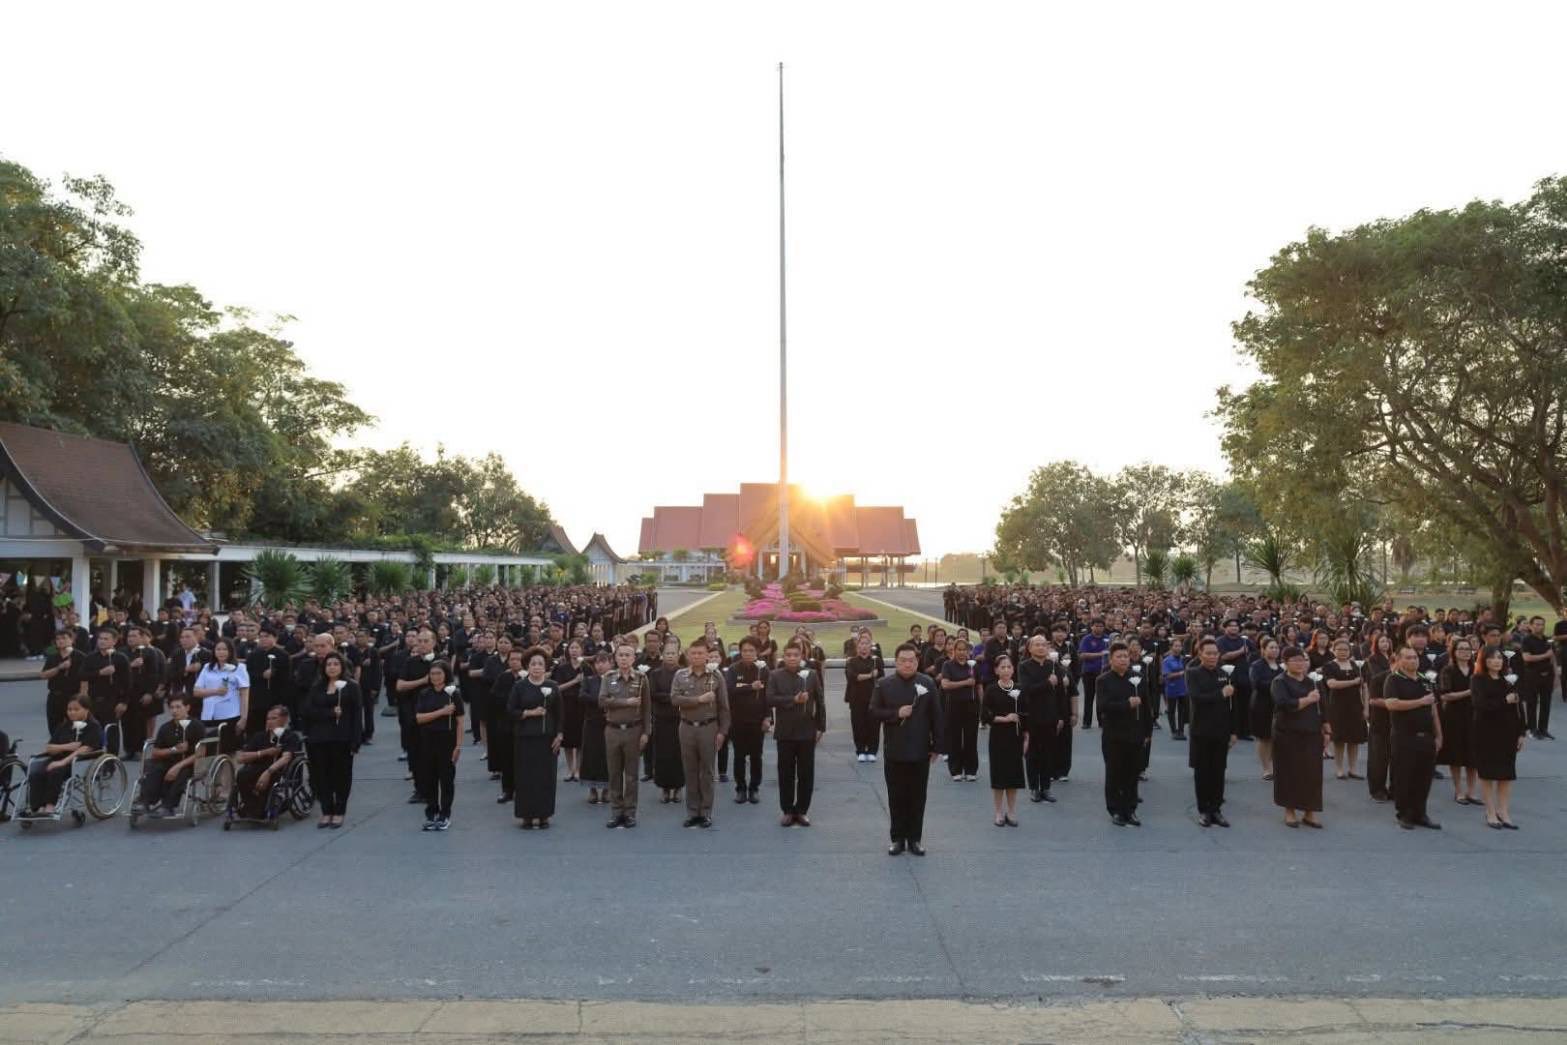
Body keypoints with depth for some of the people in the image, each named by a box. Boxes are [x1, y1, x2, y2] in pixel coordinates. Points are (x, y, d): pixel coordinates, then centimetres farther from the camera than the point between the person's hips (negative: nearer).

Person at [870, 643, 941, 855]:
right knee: (896, 797, 6)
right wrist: (896, 713, -16)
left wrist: (936, 746, -1)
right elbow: (873, 712, -2)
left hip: (920, 751, 0)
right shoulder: (884, 684, -1)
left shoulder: (927, 684, 0)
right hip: (894, 751, 0)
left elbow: (935, 717, 2)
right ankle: (898, 838, 16)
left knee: (917, 797, 8)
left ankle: (915, 838, 18)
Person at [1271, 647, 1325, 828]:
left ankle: (1309, 812, 11)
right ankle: (1289, 811, 13)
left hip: (1311, 735, 5)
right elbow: (1284, 704, -23)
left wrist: (1326, 728, 9)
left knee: (1312, 773, 3)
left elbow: (1320, 706, 16)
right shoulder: (1279, 682, -8)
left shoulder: (1310, 682, 12)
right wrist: (1307, 699, -21)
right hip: (1288, 735, -5)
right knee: (1291, 773, 2)